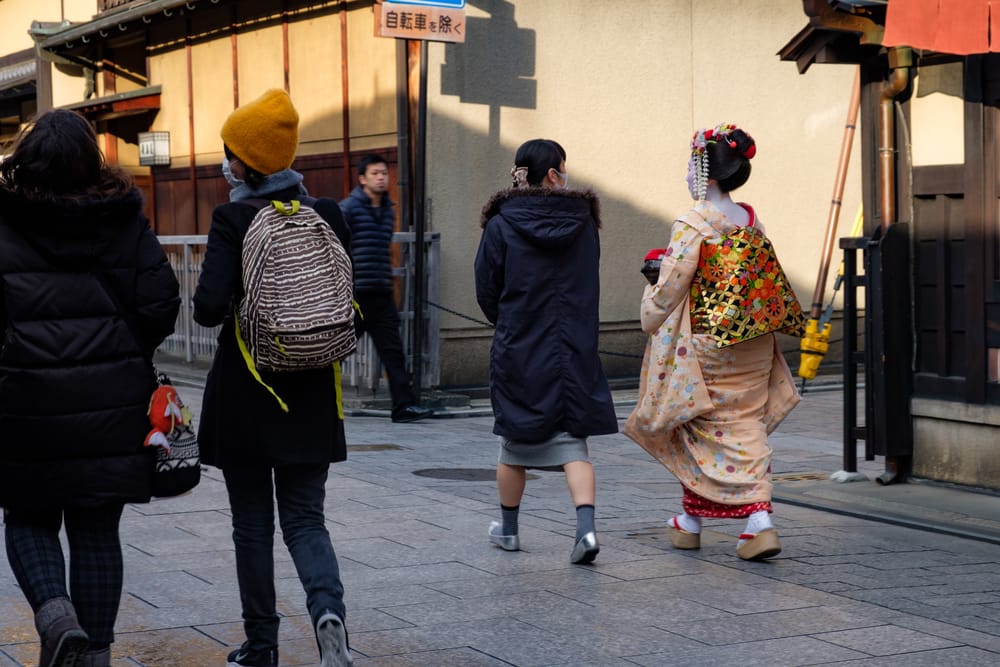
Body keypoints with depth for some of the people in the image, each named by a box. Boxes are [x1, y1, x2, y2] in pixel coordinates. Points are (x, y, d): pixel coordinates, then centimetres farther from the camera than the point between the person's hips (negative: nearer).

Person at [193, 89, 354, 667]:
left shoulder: (234, 218, -12)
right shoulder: (328, 215, 1)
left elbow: (210, 307, -18)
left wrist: (231, 310, 2)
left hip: (245, 391, -3)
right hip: (311, 395, 3)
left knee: (252, 523, 10)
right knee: (305, 517, 10)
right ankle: (328, 605, -17)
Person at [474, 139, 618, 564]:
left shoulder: (500, 226, -8)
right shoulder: (584, 223, -2)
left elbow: (486, 292, -1)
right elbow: (588, 286, 8)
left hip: (518, 351, -1)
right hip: (576, 350, 1)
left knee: (515, 438, 14)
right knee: (572, 441, 5)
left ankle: (508, 529, 27)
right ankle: (586, 526, -13)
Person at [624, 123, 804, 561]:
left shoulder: (693, 224, -14)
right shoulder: (752, 222, 5)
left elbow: (670, 288, -12)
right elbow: (764, 283, 11)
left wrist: (650, 318, 8)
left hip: (706, 346, -5)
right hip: (754, 347, 5)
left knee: (700, 428, 9)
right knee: (746, 427, 10)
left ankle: (691, 522, 19)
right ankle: (760, 521, -3)